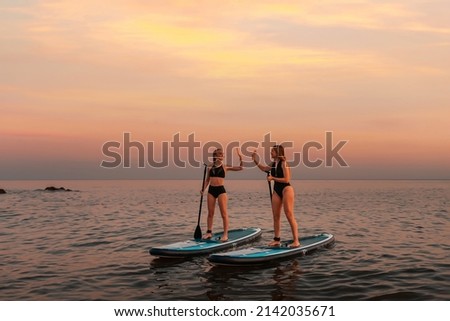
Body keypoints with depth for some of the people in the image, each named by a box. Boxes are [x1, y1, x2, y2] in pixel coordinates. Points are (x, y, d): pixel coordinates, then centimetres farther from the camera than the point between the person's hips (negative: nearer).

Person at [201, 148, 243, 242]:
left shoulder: (225, 167, 3)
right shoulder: (210, 167, 9)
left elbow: (240, 168, -2)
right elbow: (207, 180, 15)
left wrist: (240, 157, -12)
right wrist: (203, 189, 2)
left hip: (221, 190, -3)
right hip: (211, 190, 3)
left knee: (224, 213, -4)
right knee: (210, 213, 8)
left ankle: (225, 234, -2)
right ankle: (209, 232, 18)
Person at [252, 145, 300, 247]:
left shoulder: (283, 163, -12)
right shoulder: (274, 164, 11)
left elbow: (286, 179, -18)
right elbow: (264, 169, 30)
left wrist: (273, 178, -14)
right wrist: (255, 160, 20)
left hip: (286, 189, -8)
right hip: (276, 190, 8)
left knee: (290, 216, -9)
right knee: (276, 216, 8)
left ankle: (296, 241, -7)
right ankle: (277, 239, 17)